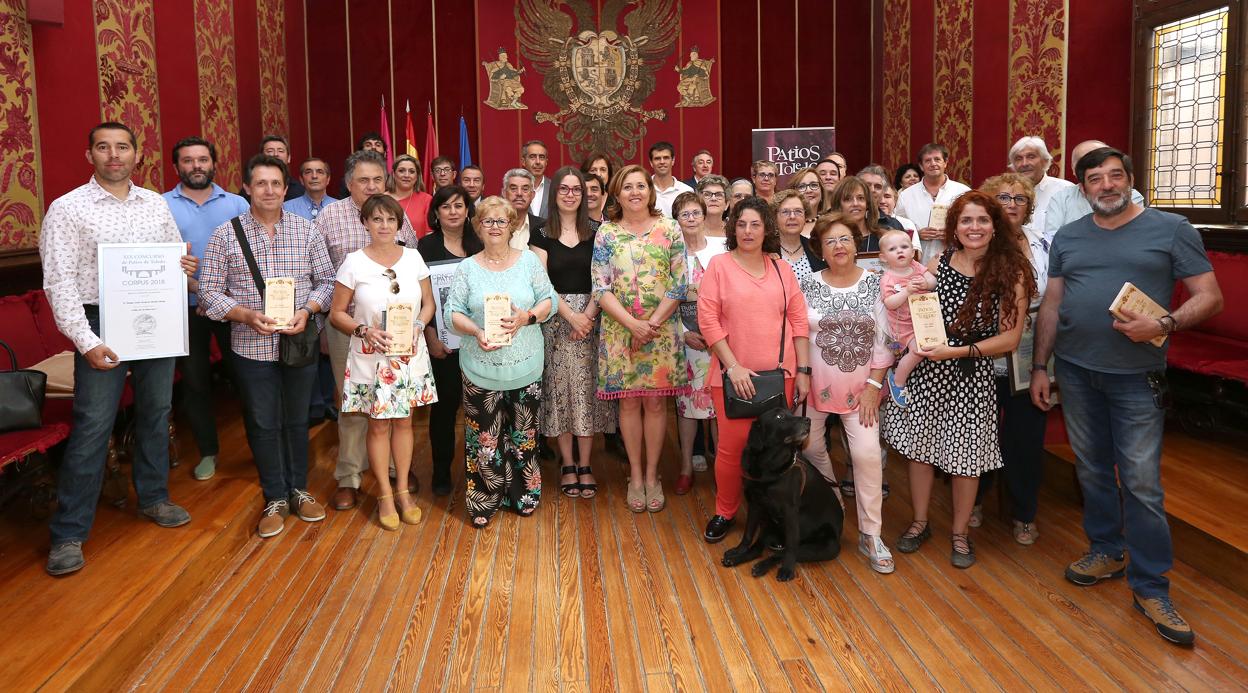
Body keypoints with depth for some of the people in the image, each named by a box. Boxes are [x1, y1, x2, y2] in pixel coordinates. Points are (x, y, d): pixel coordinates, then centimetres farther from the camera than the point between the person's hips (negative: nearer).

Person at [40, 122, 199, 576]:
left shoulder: (156, 204, 9)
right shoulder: (67, 209, -5)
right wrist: (86, 342, -17)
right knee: (92, 426, -4)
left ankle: (153, 497, 33)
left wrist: (185, 267, -7)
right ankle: (68, 534, 7)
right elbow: (59, 283, -9)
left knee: (156, 413, 14)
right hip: (102, 324, -4)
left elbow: (176, 255, 19)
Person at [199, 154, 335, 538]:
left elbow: (326, 281, 5)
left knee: (297, 420, 14)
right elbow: (210, 291, -3)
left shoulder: (307, 230, 2)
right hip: (252, 347, -1)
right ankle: (275, 498, 23)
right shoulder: (225, 235, -2)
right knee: (263, 425, 9)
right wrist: (247, 315, -18)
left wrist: (307, 311, -13)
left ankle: (298, 489, 30)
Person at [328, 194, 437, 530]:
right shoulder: (354, 263, -6)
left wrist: (418, 326, -11)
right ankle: (385, 494, 20)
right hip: (371, 357, -2)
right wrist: (365, 331, -18)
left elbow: (429, 303, 8)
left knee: (403, 421, 11)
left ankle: (403, 489, 25)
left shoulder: (413, 257, 1)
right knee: (379, 425, 5)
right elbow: (337, 313, -2)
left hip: (410, 355, 2)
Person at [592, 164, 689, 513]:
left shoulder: (669, 230, 2)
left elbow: (679, 284, -2)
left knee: (656, 402, 4)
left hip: (661, 329, 0)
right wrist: (632, 324, -14)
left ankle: (652, 474, 16)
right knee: (629, 402, 5)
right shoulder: (606, 233, 3)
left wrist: (653, 323, -12)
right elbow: (601, 287, -3)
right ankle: (635, 475, 18)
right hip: (620, 330, 0)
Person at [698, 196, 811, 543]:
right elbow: (708, 319, -6)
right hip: (733, 374, -2)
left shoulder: (782, 270, 9)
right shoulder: (719, 265, 0)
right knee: (731, 446, 0)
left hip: (779, 373, 3)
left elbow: (799, 321, 9)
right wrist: (733, 366, -11)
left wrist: (803, 371, 4)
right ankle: (724, 512, 21)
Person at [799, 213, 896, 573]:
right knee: (812, 450, 11)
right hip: (816, 386, 1)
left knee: (868, 455, -10)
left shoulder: (875, 283, -2)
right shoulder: (809, 285, -3)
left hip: (860, 388, -1)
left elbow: (883, 340, -2)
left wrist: (874, 386, -7)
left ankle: (871, 535, 3)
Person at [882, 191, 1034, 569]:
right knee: (919, 446, 10)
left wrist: (956, 351, -17)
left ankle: (960, 532, 29)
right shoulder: (937, 265, -1)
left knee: (965, 456, 8)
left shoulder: (1012, 274, -7)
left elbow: (1009, 338, -9)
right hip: (927, 371, 2)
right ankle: (920, 522, 30)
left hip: (972, 376, -2)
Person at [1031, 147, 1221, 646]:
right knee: (1092, 470, 13)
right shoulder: (1067, 238, 9)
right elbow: (1051, 306, 11)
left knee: (1141, 483, -4)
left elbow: (1210, 297, -3)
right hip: (1075, 372, 4)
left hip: (1137, 377, -3)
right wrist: (1039, 366, 7)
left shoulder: (1171, 230, -1)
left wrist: (1164, 324, -21)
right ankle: (1106, 551, 30)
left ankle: (1150, 586, 7)